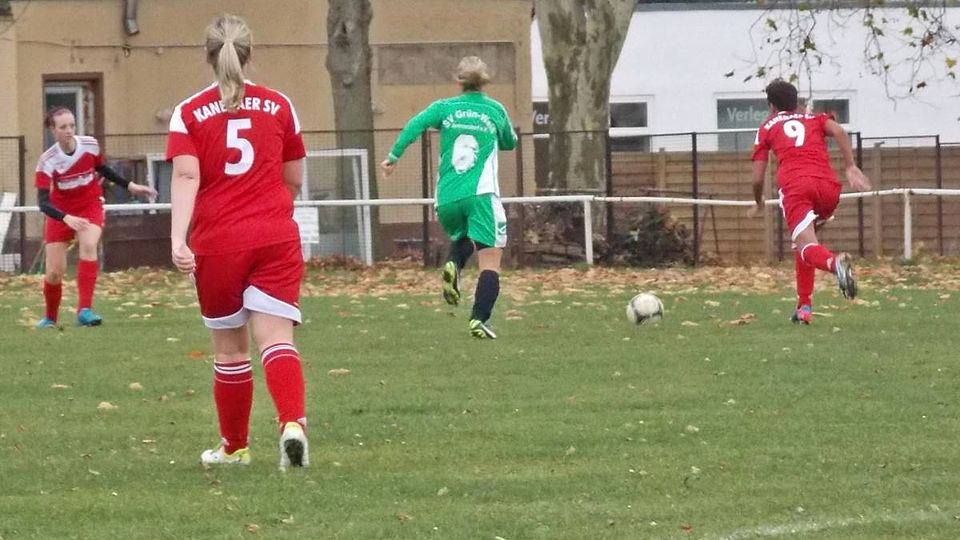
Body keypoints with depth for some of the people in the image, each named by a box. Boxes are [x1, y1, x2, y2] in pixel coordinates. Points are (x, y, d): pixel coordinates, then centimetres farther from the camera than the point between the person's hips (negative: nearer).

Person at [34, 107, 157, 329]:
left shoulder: (90, 145, -13)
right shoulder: (47, 161, -22)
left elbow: (102, 169, 10)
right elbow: (43, 201, -28)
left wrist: (130, 186, 8)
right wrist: (67, 218, -44)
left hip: (90, 205, 1)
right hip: (61, 211, -1)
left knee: (89, 245, -30)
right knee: (54, 272, -1)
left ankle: (85, 310, -33)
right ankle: (49, 317, 28)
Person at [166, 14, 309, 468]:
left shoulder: (189, 113, 0)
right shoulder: (279, 106, 6)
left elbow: (186, 177, -14)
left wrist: (178, 239, -23)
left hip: (217, 243, -1)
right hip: (276, 239, 1)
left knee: (229, 349, 13)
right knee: (276, 340, -7)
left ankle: (235, 447, 26)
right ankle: (293, 423, -32)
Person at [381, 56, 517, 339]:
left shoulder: (445, 108, 8)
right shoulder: (495, 110, 9)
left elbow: (415, 124, -9)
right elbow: (510, 143, 25)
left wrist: (394, 156, -6)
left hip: (447, 199, 3)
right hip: (481, 195, -3)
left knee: (461, 238, 31)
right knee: (490, 261, -3)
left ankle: (453, 265, -2)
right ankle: (479, 320, -20)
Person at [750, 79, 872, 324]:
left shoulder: (767, 128, 26)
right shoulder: (815, 119, 30)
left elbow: (757, 178, 21)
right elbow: (839, 131, 5)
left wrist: (759, 204, 40)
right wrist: (851, 168, 2)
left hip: (794, 186, -3)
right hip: (828, 185, 3)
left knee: (806, 247, -16)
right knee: (804, 241, 26)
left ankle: (835, 263, -52)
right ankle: (804, 306, 19)